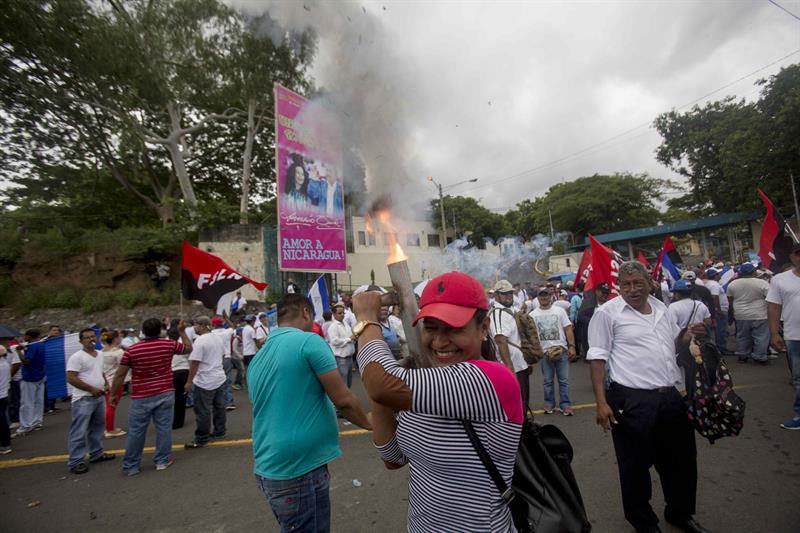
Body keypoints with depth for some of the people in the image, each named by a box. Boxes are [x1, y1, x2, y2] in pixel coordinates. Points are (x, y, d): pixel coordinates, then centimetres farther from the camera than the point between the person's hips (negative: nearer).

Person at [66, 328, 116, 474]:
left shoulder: (100, 355, 9)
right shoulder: (76, 357, -14)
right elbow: (70, 378, -18)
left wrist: (106, 384, 6)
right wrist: (91, 388, -19)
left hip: (99, 397, 8)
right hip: (83, 399, -8)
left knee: (97, 427, 17)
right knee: (79, 432, -2)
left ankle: (96, 454, 29)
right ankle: (75, 462, 8)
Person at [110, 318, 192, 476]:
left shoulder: (131, 350, -7)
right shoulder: (169, 344, -6)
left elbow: (120, 375, -2)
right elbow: (188, 348, 12)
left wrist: (113, 394, 10)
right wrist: (182, 331, 20)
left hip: (141, 398, 0)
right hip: (165, 394, 1)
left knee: (136, 432, 11)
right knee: (164, 428, 9)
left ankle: (131, 466, 22)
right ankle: (162, 460, 18)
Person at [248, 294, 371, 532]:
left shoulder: (258, 359, 9)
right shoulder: (309, 342, -14)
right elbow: (343, 400, -14)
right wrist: (368, 423, 3)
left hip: (266, 469, 8)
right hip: (299, 471, -8)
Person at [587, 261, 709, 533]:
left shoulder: (661, 308, 9)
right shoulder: (607, 313, -11)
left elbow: (674, 343, 24)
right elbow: (598, 358, -12)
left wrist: (689, 334, 1)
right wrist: (601, 403, -17)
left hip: (670, 396, 7)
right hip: (632, 400, -6)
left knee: (682, 460, 21)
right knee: (636, 465, 10)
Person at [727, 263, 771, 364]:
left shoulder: (732, 284, 0)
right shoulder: (762, 283, -10)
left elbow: (730, 300, 8)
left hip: (740, 316, 4)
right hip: (759, 315, -3)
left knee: (742, 337, 12)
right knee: (760, 337, 4)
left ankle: (742, 356, 19)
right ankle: (760, 358, 7)